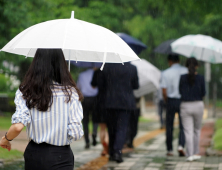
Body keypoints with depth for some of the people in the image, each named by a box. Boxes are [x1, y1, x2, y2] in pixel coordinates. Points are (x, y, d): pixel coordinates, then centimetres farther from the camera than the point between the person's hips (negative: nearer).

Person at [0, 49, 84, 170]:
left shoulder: (25, 92, -4)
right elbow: (75, 133, -10)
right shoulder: (70, 92, -7)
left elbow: (18, 126, -16)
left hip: (34, 153, 2)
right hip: (61, 156, -2)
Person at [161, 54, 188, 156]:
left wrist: (166, 102, 10)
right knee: (183, 126, 6)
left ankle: (169, 150, 16)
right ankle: (181, 145, -15)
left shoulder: (166, 73, -4)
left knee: (169, 127, 11)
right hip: (183, 101, 0)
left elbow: (164, 91, -5)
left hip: (171, 100, 0)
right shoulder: (186, 71, -2)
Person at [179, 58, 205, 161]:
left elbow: (180, 91, 2)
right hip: (198, 105, 0)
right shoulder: (200, 78, -6)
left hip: (185, 106, 0)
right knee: (197, 130, 17)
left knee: (188, 131, 0)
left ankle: (190, 154, -8)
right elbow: (203, 93, -1)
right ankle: (195, 153, 19)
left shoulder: (182, 78, -5)